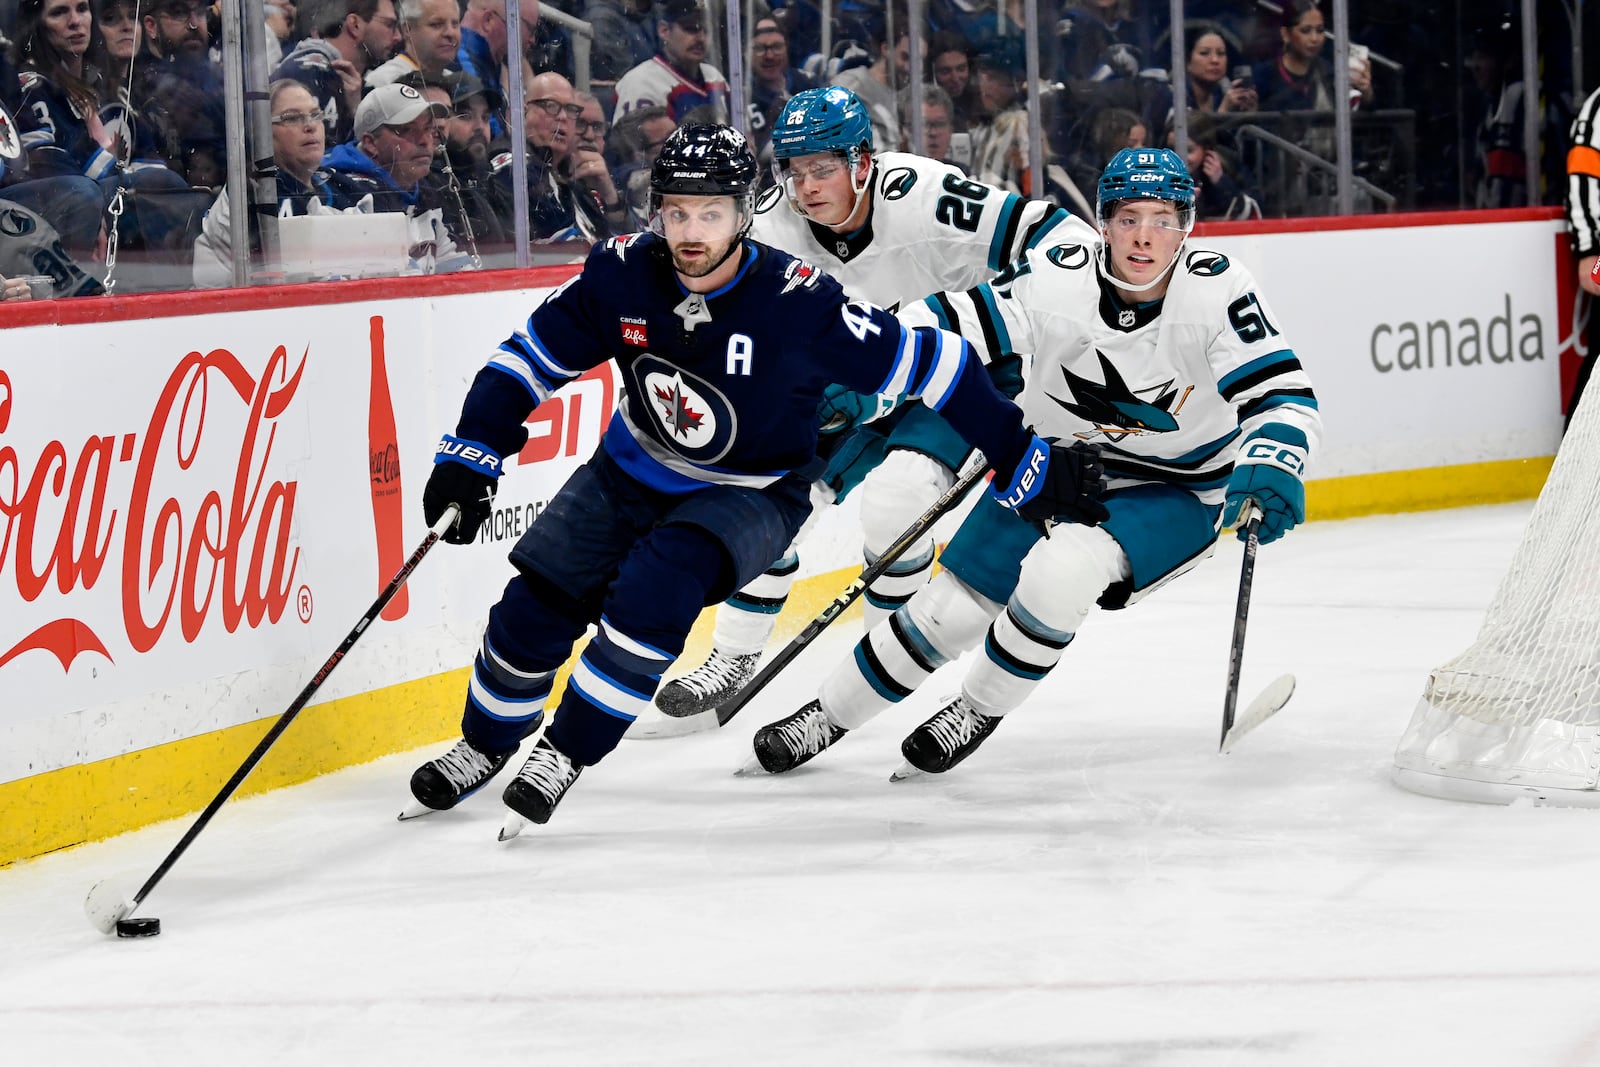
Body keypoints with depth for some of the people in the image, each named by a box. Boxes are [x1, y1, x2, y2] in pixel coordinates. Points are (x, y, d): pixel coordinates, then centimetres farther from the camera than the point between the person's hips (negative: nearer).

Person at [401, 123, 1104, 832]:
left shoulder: (799, 304, -29)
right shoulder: (622, 274, -17)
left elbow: (931, 367, -22)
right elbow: (532, 357, -3)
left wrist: (1024, 462, -18)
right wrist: (470, 459, -10)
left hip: (750, 497, -4)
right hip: (632, 473, 4)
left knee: (652, 592, -29)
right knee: (537, 605, -6)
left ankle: (566, 754, -11)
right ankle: (485, 745, 22)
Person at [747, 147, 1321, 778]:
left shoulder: (1217, 290, -24)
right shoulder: (1056, 280, -21)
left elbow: (1283, 396, -25)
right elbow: (942, 325, -17)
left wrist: (1269, 466, -46)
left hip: (1175, 493, -2)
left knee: (1061, 570, -29)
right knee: (951, 607, 1)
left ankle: (979, 710, -3)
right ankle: (826, 716, 24)